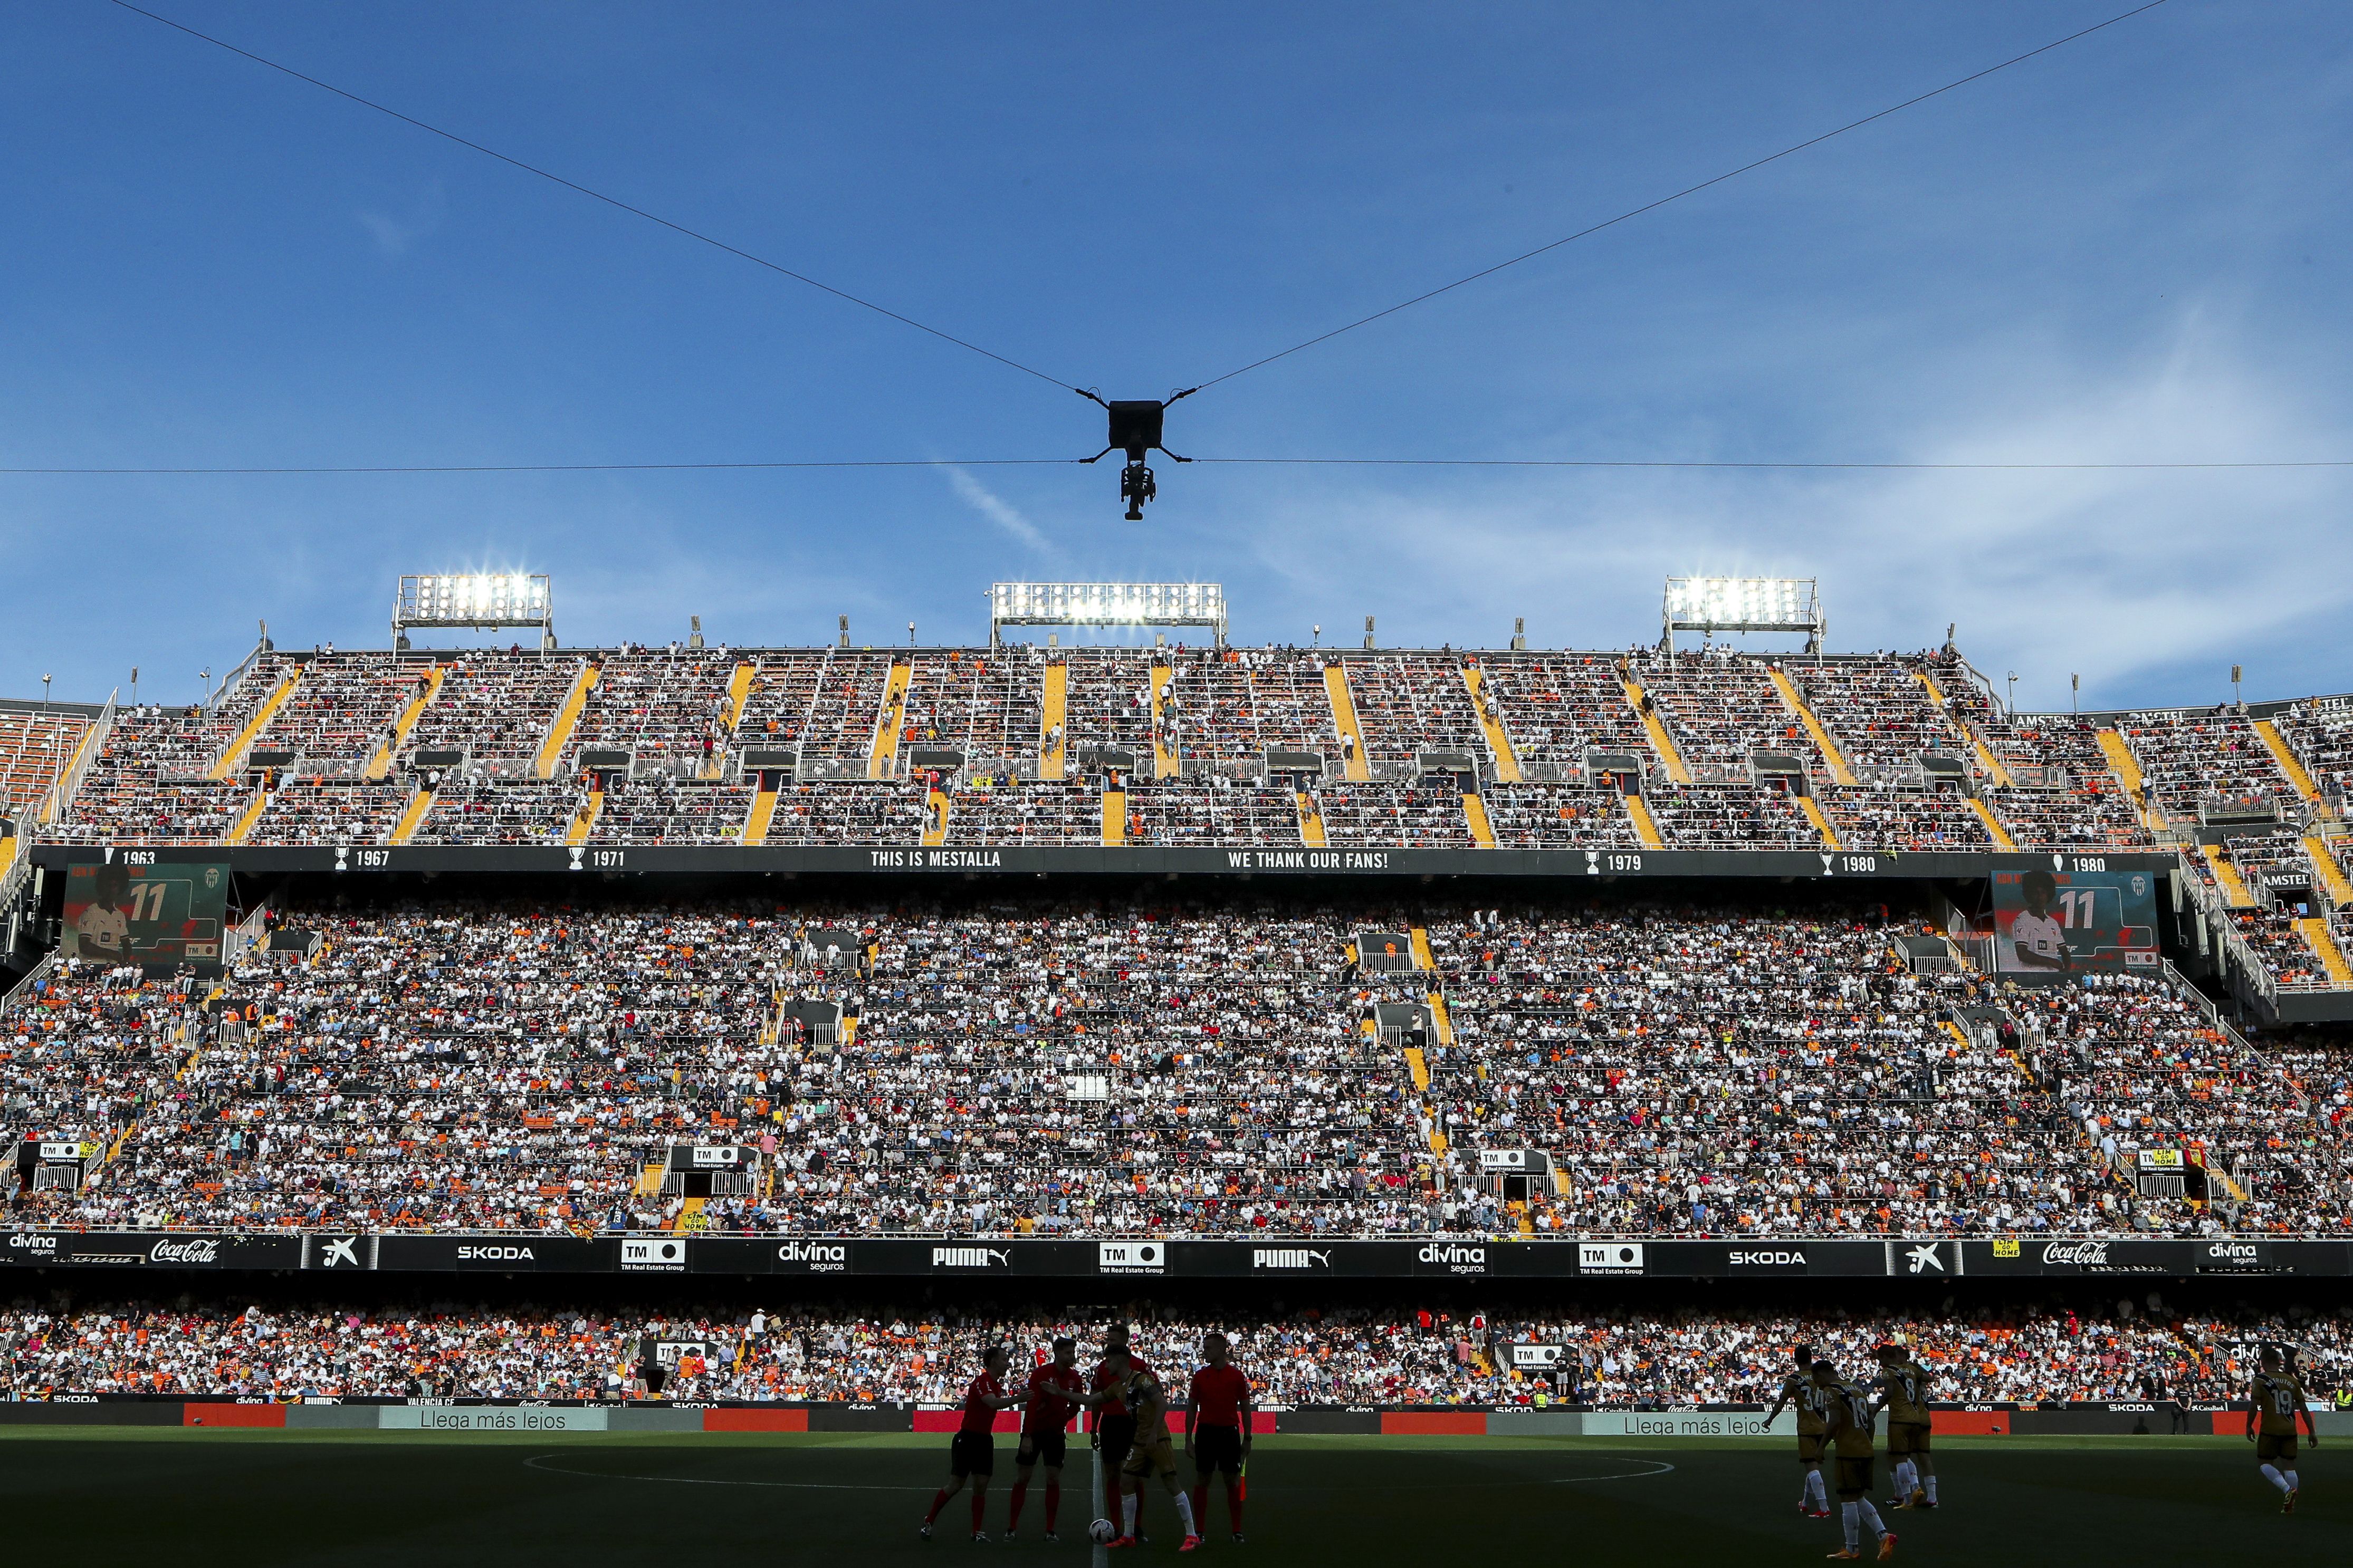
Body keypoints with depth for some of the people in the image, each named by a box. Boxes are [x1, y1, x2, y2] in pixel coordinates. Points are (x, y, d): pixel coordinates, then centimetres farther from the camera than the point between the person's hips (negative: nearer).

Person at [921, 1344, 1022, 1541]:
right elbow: (993, 1403, -37)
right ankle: (928, 1521, 14)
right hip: (967, 1438, -8)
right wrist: (1019, 1398, -45)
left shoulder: (997, 1384, 10)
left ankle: (977, 1531, 5)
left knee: (981, 1486, 2)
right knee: (956, 1484, -3)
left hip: (985, 1440, 8)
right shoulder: (982, 1382, -19)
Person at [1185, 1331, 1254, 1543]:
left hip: (1230, 1432, -1)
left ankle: (1237, 1531, 8)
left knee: (1233, 1482, 2)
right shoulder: (1200, 1376, 4)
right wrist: (1188, 1439, 3)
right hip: (1206, 1432, 1)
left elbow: (1245, 1408, 5)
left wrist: (1247, 1439, 3)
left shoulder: (1237, 1376, 1)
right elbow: (1191, 1408, 7)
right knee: (1202, 1480, 3)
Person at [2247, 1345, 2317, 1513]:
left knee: (2264, 1463, 5)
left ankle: (2287, 1489, -17)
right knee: (2289, 1466, 10)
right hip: (2290, 1430, 4)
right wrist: (2312, 1432, 14)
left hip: (2270, 1430, -4)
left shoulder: (2261, 1380, -4)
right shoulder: (2292, 1381, 9)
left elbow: (2254, 1406, -9)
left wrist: (2249, 1427, 3)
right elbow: (2303, 1408, 9)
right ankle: (2289, 1505, 9)